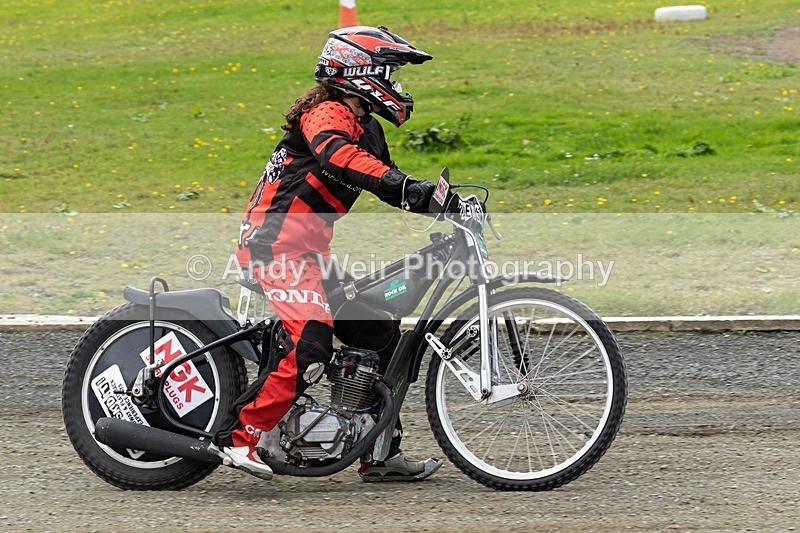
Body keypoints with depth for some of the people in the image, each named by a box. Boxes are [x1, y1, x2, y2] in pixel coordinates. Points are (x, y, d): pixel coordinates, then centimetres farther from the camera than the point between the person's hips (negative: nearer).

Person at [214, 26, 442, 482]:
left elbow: (386, 181, 24)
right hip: (277, 244, -10)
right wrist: (405, 186, -47)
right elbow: (336, 156, -34)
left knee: (380, 335, 10)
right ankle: (242, 438, -18)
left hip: (309, 250, 10)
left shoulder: (364, 128, 19)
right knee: (313, 345, -25)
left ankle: (382, 452, 15)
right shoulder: (327, 113, -13)